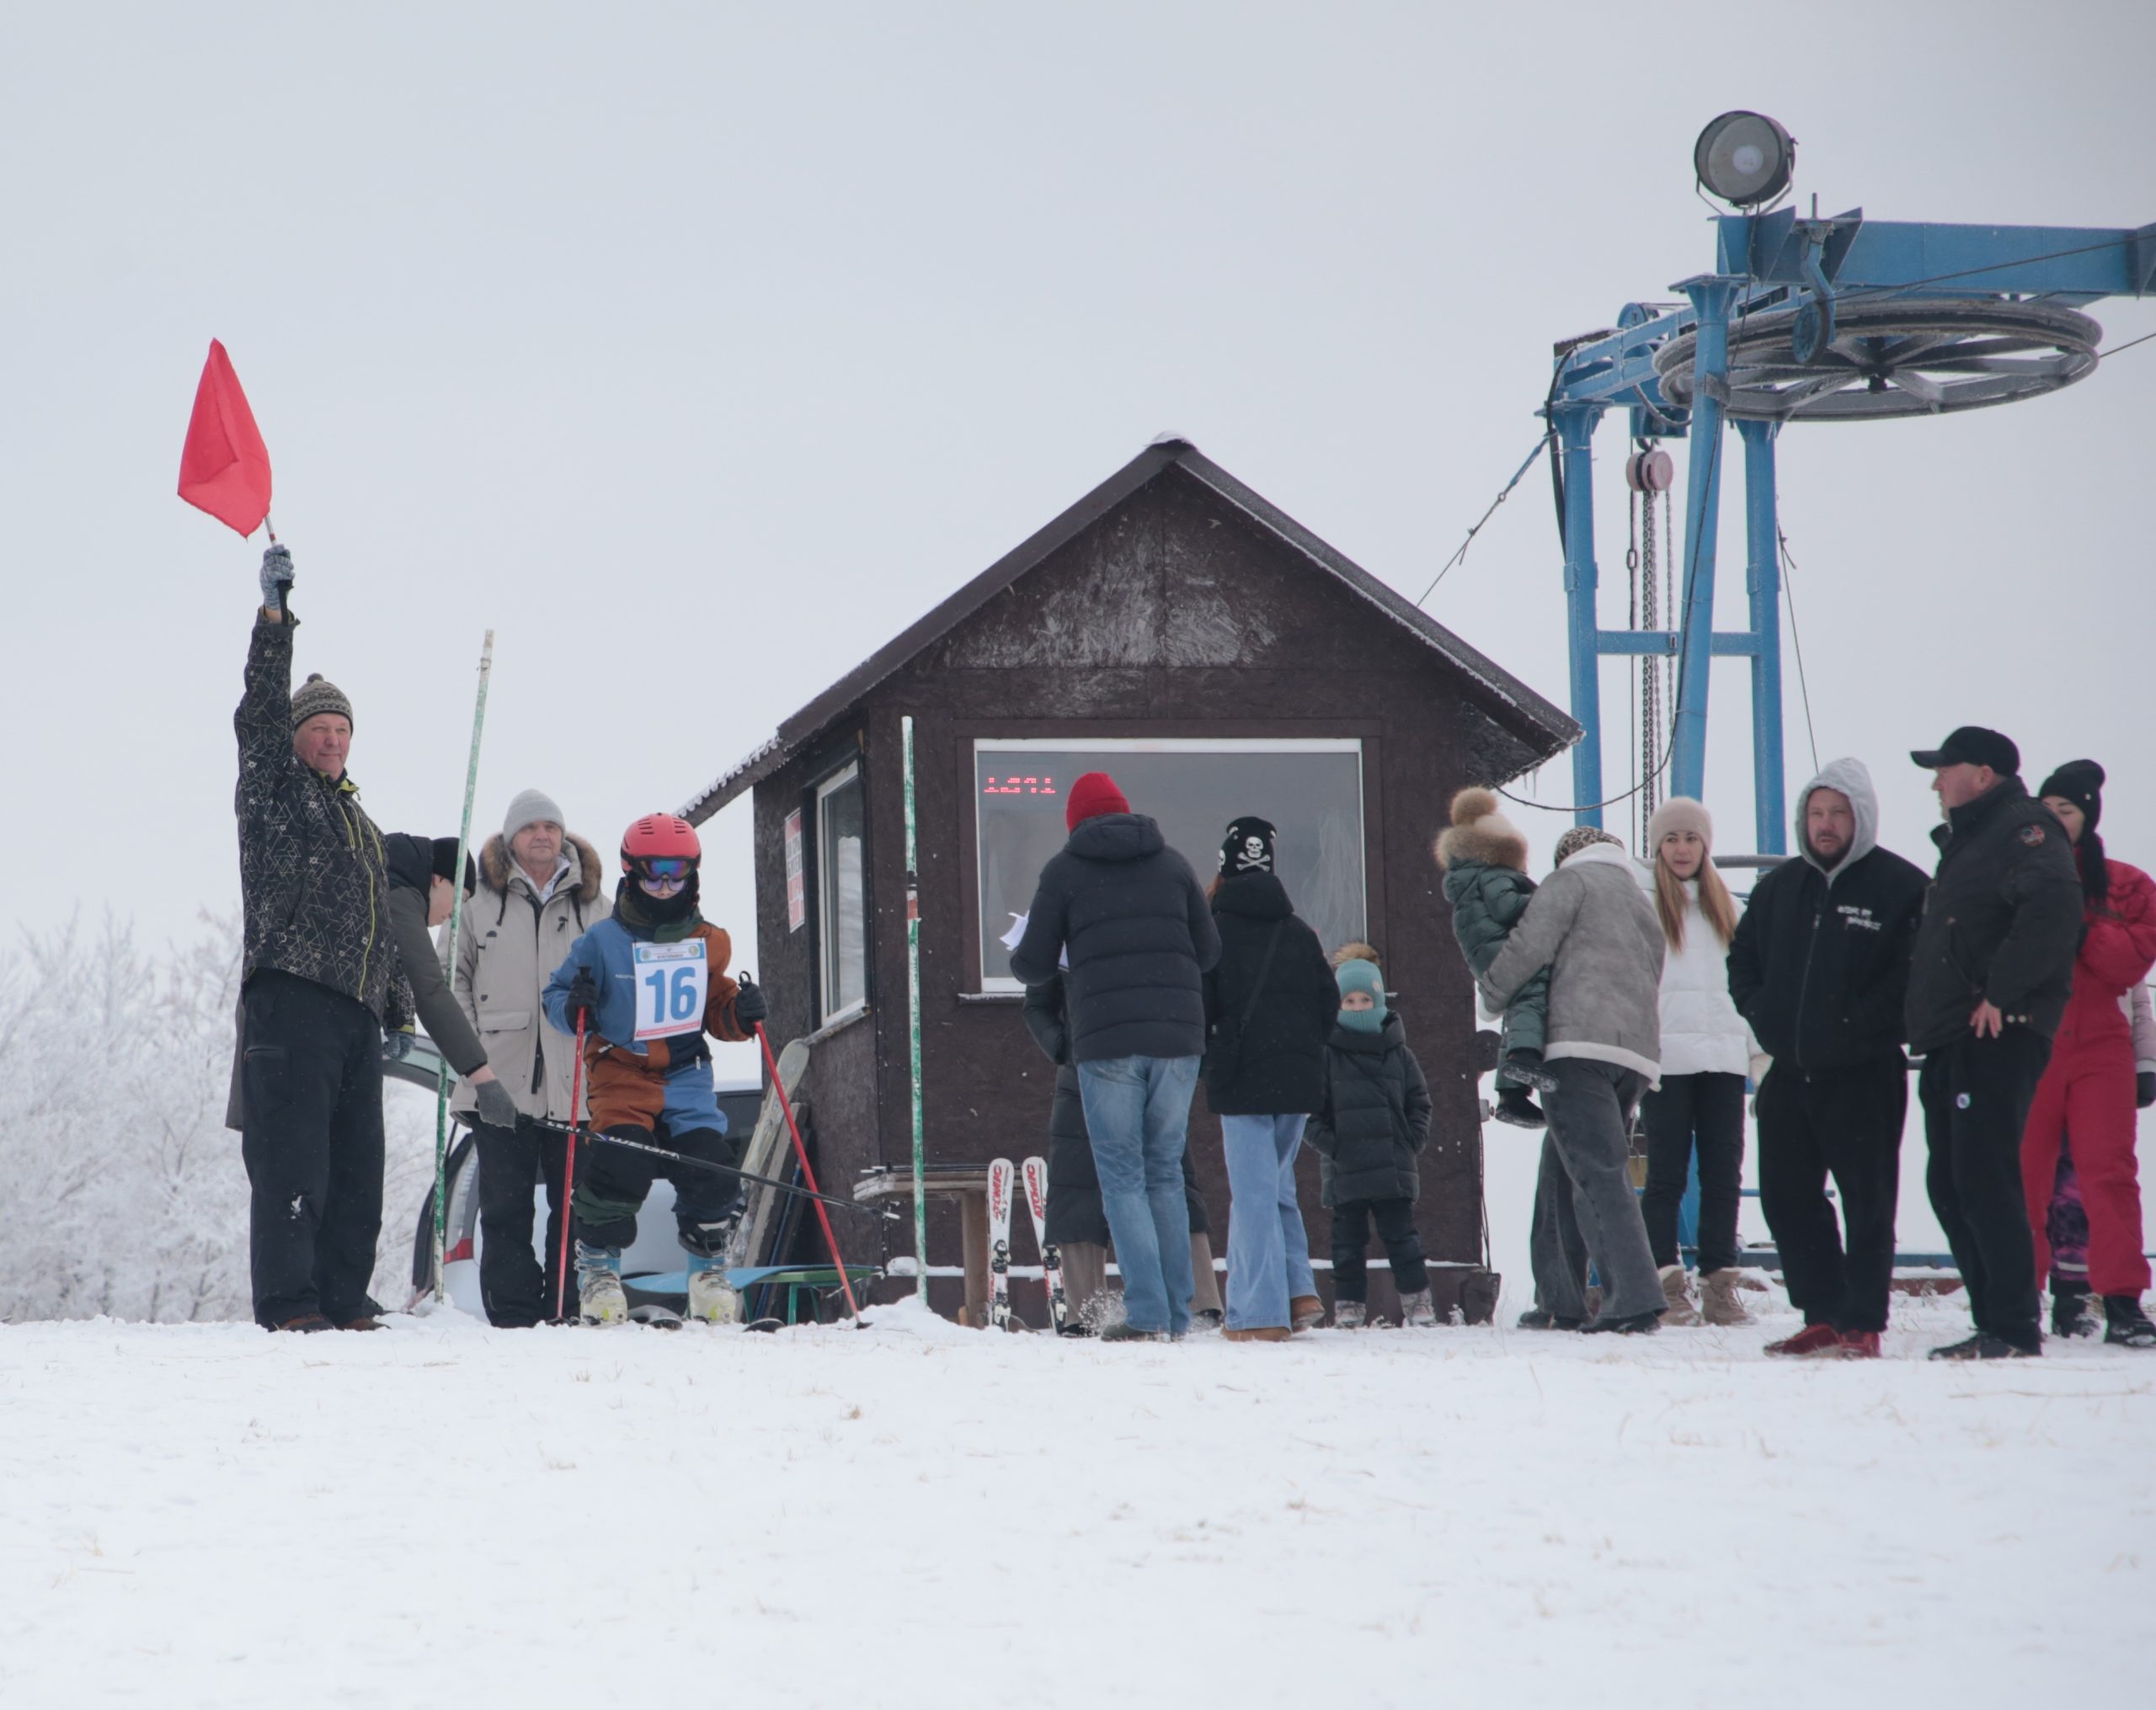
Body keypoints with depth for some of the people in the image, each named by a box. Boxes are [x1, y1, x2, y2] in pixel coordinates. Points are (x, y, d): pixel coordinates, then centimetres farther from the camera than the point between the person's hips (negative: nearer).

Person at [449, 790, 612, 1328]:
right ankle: (512, 1312, 1)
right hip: (501, 1079, 0)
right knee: (505, 1205, -2)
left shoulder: (593, 903, 10)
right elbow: (457, 980, 14)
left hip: (574, 1080, 0)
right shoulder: (484, 904, 9)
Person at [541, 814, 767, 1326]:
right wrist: (573, 1007, -19)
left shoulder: (708, 943, 9)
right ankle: (597, 1267, 2)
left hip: (689, 1077, 3)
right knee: (620, 1166, -20)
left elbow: (715, 1010, 18)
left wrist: (740, 1014, -3)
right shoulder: (602, 941, -2)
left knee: (711, 1167, -11)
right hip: (621, 1073, -3)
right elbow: (556, 994, 3)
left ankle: (707, 1269, 13)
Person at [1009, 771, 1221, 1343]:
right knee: (1165, 1173, 12)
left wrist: (1018, 957, 27)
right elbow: (1209, 953, 12)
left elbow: (1035, 966, 4)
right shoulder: (1171, 863, 12)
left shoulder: (1064, 871, 3)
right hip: (1177, 1036, 3)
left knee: (1123, 1177, 0)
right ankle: (1176, 1313, 8)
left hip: (1106, 1041, -3)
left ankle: (1147, 1314, -9)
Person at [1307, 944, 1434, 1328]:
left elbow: (1419, 1100, 12)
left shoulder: (1397, 1052, 8)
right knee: (1349, 1240, 3)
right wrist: (1327, 1142, -10)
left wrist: (1413, 1138, -1)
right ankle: (1349, 1307, 7)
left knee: (1400, 1235, 3)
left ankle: (1418, 1303, 7)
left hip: (1394, 1167, 1)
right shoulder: (1325, 1053, 2)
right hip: (1344, 1168, -1)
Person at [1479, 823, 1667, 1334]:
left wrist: (1493, 991, 8)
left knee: (1598, 1174, -14)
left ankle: (1634, 1299, -26)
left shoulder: (1572, 880, 7)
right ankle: (1559, 1302, 17)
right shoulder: (1644, 909, 31)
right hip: (1638, 1052, 8)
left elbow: (1532, 944, -5)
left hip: (1581, 1043, -8)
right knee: (1562, 1173, 17)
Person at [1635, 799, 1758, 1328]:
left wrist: (1759, 1046, 14)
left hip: (1722, 1056, 4)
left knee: (1724, 1174, 1)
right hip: (1664, 1057, -4)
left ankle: (1720, 1283, 5)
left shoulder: (1721, 902, 19)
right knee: (1667, 1174, -5)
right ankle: (1666, 1284, -2)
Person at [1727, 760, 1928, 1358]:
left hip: (1864, 1076, -7)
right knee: (1786, 1197, 10)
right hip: (1789, 1074, 7)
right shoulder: (1780, 886, 13)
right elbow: (1742, 957, 23)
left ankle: (1862, 1325, 0)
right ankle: (1823, 1317, 18)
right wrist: (1761, 1013, 7)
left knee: (1866, 1202, -2)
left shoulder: (1900, 886, -7)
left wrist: (1865, 1023, -18)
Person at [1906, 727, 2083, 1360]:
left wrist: (2003, 992, -25)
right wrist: (1925, 1016, 19)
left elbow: (2052, 906, -26)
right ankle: (1993, 1323, 14)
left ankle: (2014, 1330, -13)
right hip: (1952, 1043, 11)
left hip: (1997, 1039, -11)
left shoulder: (2022, 829, -8)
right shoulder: (1967, 840, 25)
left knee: (1984, 1181, -14)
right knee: (1950, 1185, 10)